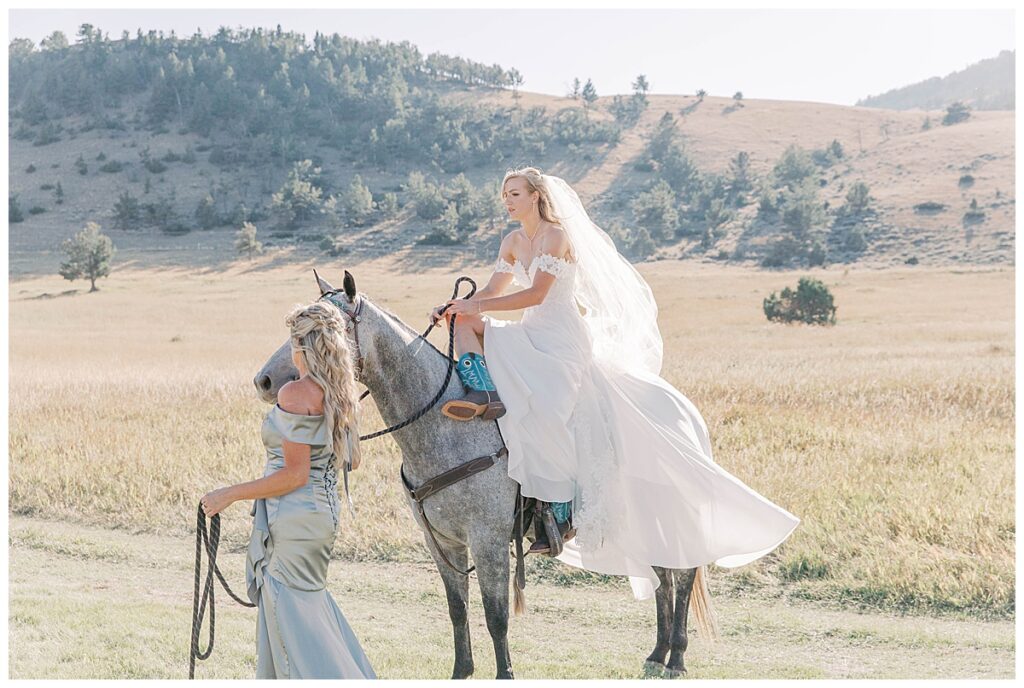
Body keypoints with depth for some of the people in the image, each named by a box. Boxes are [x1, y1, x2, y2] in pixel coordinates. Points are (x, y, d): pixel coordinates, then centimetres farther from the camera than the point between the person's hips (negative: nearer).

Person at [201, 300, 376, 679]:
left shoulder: (295, 393, -19)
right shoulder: (344, 394, 5)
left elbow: (295, 474, -21)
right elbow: (352, 460, 15)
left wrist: (229, 494, -14)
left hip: (291, 517, -9)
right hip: (325, 510, 9)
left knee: (294, 620, 2)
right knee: (309, 597, 25)